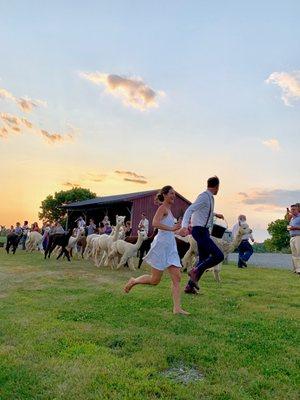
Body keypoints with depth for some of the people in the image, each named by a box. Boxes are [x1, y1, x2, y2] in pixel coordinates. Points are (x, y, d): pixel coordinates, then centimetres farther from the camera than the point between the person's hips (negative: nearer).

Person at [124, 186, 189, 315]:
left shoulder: (168, 209, 18)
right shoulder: (162, 208, -9)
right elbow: (155, 223, -27)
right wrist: (171, 228, -30)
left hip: (170, 247, 9)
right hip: (161, 245, -9)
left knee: (177, 277, 0)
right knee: (155, 280, 1)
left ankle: (177, 308, 1)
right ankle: (133, 281, 24)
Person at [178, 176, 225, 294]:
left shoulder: (209, 198, 14)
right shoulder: (204, 197, -15)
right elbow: (189, 210, -27)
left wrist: (216, 214, 49)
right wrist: (184, 226, -41)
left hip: (204, 231, 10)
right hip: (200, 231, -10)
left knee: (204, 260, 12)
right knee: (218, 256, -14)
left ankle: (190, 286, 16)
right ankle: (195, 271, -6)